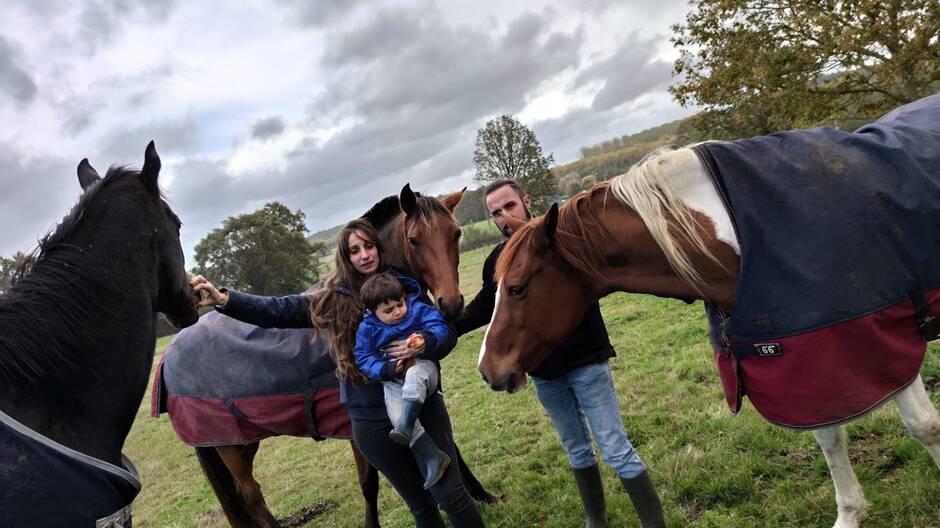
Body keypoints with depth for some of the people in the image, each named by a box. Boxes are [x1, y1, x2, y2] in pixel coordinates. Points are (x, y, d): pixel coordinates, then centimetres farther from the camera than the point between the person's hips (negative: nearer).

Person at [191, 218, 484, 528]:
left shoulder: (406, 287, 0)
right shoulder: (333, 299, 0)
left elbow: (448, 334, 1)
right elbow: (277, 311, -7)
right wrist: (224, 300, -20)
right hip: (373, 422, 1)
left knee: (450, 494, 3)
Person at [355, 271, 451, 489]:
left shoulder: (417, 309, 3)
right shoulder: (367, 329, 5)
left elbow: (439, 326, -4)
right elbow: (364, 359, 1)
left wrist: (427, 339, -27)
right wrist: (388, 369, -16)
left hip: (421, 367, -2)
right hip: (392, 381, 2)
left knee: (416, 374, -38)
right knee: (396, 413, -23)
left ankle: (405, 425, -49)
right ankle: (433, 458, -21)